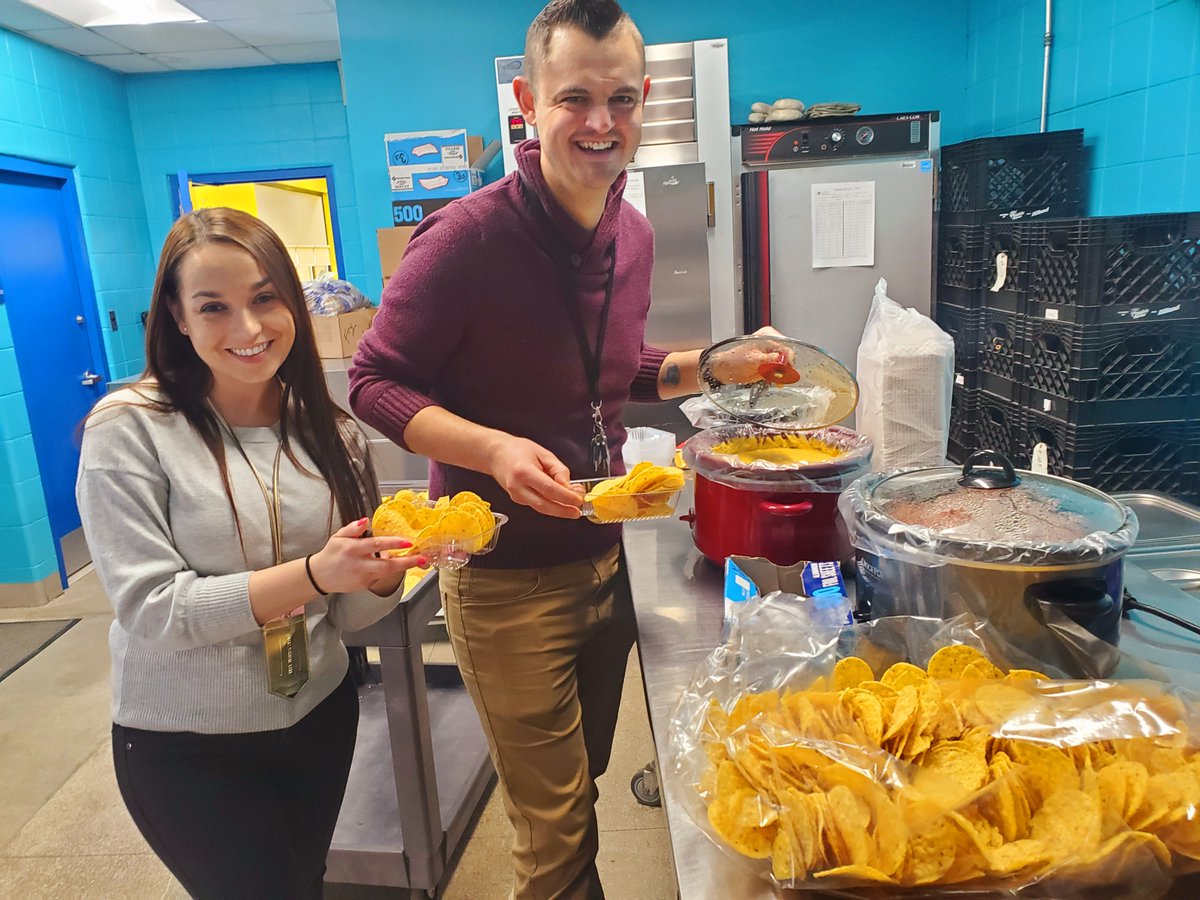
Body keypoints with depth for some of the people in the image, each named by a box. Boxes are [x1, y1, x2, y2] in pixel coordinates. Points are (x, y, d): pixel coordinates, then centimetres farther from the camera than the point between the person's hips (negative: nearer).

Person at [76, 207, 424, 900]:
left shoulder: (331, 432, -4)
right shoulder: (129, 428, -15)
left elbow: (346, 614, -1)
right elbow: (149, 611, -20)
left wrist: (387, 569, -23)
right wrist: (313, 573, -32)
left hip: (320, 716, 4)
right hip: (184, 743, -3)